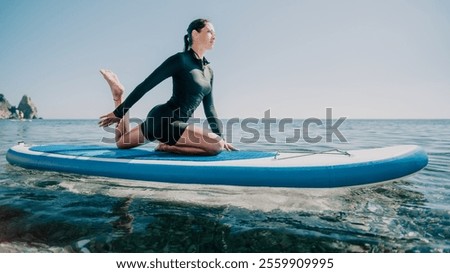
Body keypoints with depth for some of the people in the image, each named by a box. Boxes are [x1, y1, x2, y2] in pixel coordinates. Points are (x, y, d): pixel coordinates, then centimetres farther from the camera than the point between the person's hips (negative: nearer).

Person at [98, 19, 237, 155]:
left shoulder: (209, 71, 13)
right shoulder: (180, 59, -10)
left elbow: (209, 108, 16)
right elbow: (146, 85, -10)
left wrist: (220, 137, 10)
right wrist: (118, 112, -9)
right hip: (163, 120, -8)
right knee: (216, 146, -24)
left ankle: (118, 93, 19)